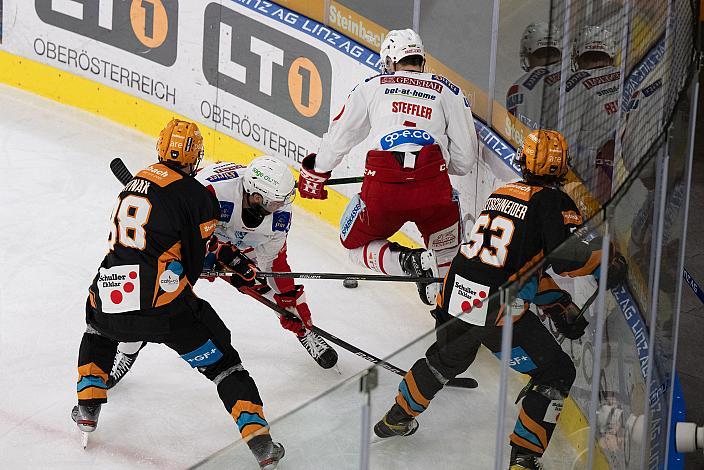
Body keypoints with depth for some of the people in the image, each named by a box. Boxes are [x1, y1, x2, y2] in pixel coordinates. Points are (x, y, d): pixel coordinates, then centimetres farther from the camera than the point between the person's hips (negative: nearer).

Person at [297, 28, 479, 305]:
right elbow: (465, 159, 15)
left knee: (356, 244, 24)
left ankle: (407, 262, -2)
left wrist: (315, 174, 39)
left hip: (382, 190, -1)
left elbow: (338, 138, 22)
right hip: (432, 188, 1)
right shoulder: (448, 91, 17)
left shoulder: (371, 87, 18)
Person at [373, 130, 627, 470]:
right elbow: (567, 258, -17)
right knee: (557, 375, 11)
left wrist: (559, 304, 26)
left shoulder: (500, 194, 17)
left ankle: (397, 418, 50)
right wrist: (607, 263, 2)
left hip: (454, 301, 7)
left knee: (446, 359, 36)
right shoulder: (554, 202, -6)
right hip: (499, 314, -7)